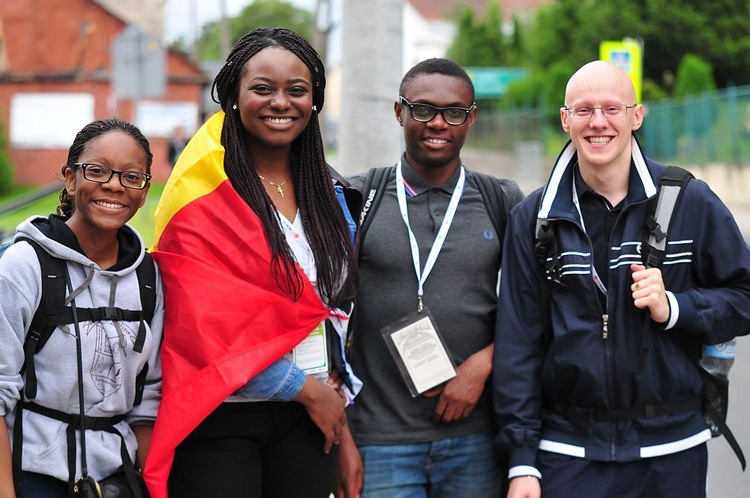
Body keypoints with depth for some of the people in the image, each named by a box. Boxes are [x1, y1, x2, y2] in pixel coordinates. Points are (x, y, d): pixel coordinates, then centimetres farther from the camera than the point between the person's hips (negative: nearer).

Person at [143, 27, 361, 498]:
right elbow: (210, 321, -15)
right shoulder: (203, 196, -9)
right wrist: (305, 389, -10)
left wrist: (335, 386, 4)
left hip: (311, 415, 5)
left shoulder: (329, 193, 10)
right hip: (221, 418, -5)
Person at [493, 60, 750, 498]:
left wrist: (673, 308, -13)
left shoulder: (691, 202, 1)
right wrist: (522, 462, -1)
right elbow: (517, 343, 3)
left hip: (671, 449, 0)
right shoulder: (534, 218, 3)